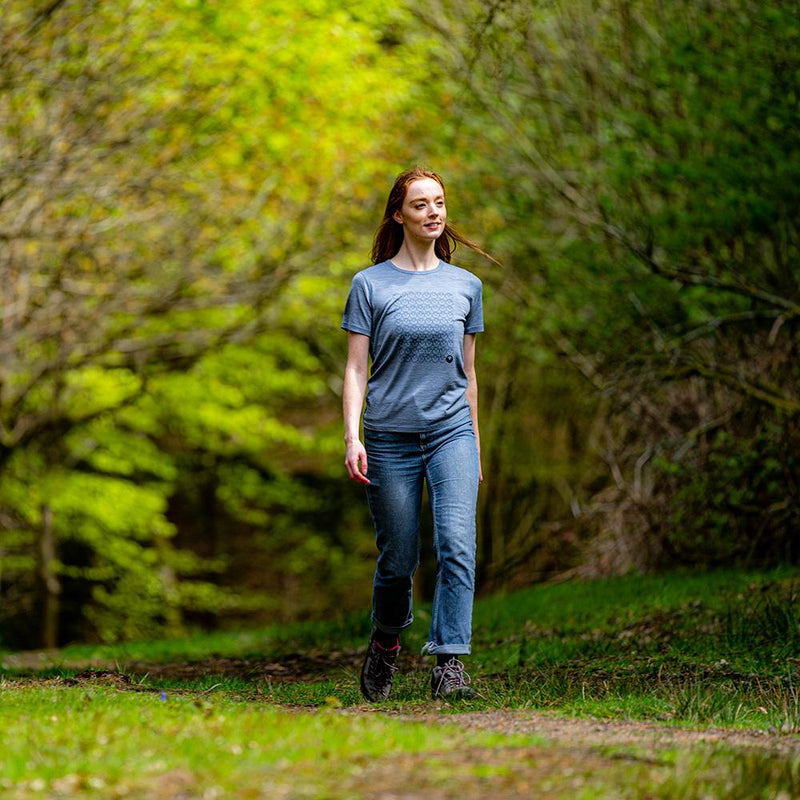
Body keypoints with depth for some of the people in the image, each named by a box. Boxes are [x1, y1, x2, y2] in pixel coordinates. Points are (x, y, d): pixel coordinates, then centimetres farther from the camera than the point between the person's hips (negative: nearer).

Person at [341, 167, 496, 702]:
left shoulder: (466, 285, 11)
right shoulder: (371, 285, 3)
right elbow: (356, 368, 0)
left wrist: (474, 444, 18)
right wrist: (352, 437, -11)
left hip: (451, 433, 1)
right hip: (390, 437, -1)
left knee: (457, 543, -18)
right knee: (398, 561, 5)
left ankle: (450, 664, -20)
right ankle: (386, 646, 32)